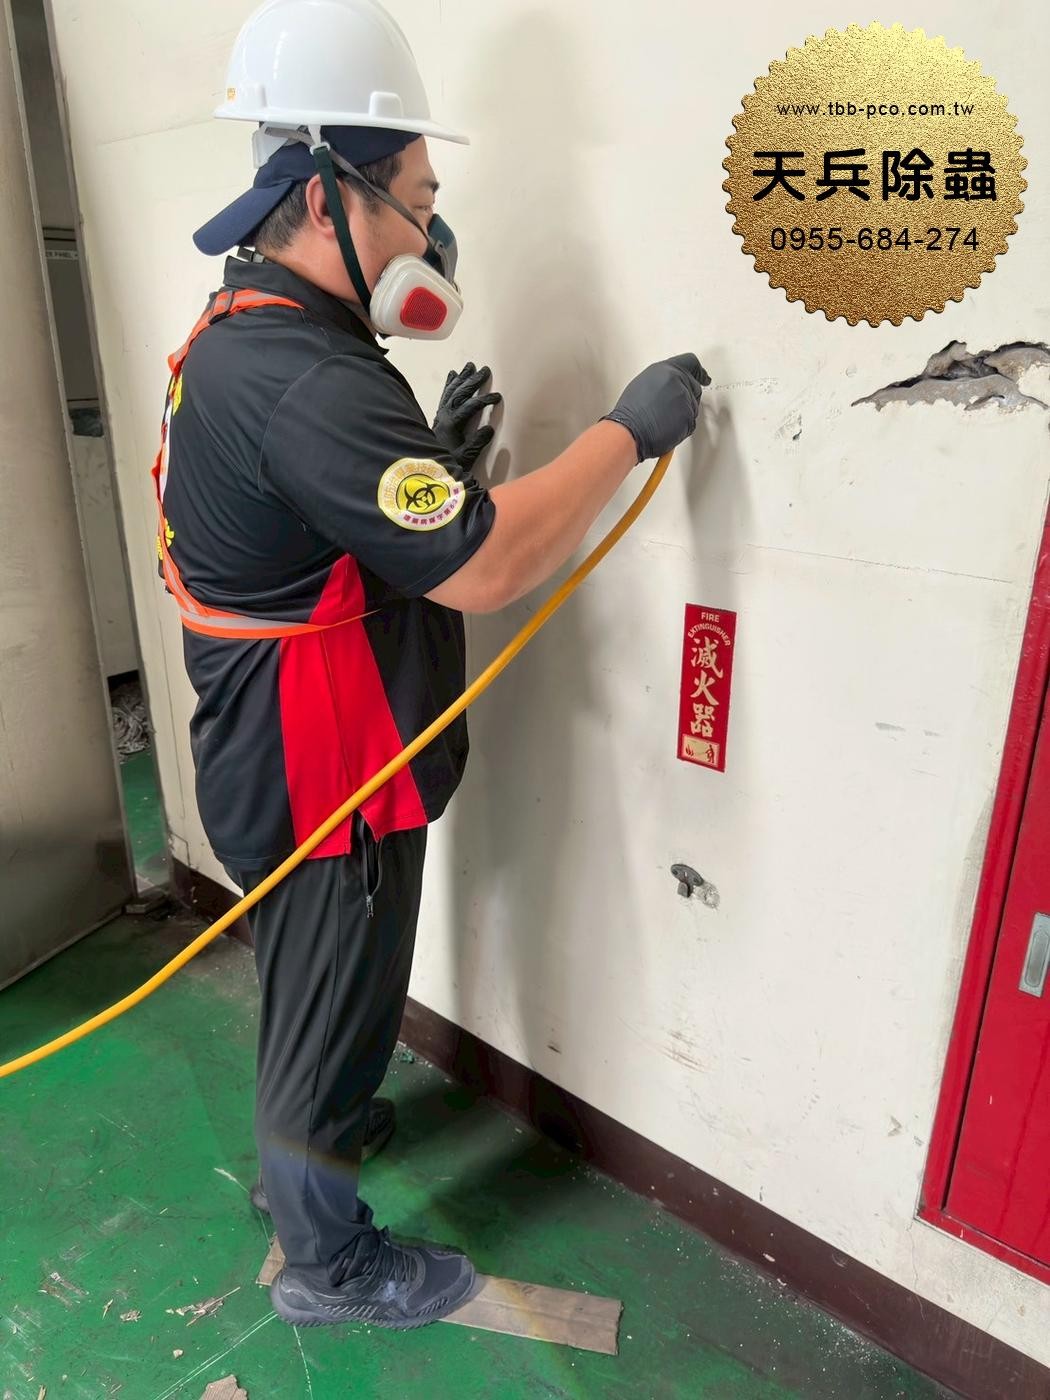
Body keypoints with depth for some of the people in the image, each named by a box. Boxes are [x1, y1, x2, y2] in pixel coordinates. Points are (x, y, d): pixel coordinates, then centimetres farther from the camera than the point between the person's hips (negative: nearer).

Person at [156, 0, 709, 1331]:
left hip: (284, 756, 10)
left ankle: (303, 1137, 56)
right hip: (319, 778, -10)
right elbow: (482, 567, -33)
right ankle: (326, 1261, 36)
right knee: (331, 1003, 11)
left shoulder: (244, 332, 7)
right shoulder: (300, 379, -28)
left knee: (312, 982, 29)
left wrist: (434, 457, 2)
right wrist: (628, 429, -22)